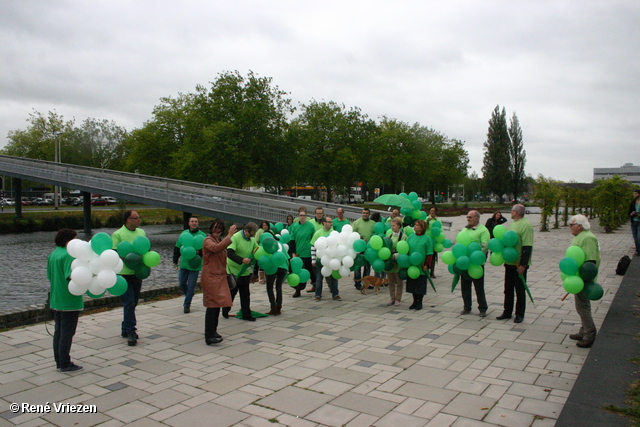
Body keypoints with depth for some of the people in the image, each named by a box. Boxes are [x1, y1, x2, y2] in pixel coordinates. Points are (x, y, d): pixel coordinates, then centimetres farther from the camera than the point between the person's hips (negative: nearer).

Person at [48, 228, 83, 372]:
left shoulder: (52, 255, 10)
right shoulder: (68, 255, -17)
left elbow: (50, 277, 16)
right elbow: (71, 275, -30)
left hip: (56, 300, 9)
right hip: (69, 301, -9)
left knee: (58, 332, 16)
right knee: (67, 333, 0)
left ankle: (59, 362, 25)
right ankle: (65, 364, 7)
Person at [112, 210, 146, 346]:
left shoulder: (141, 232, 12)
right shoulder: (118, 234, -7)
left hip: (138, 273, 6)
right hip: (124, 274, -6)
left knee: (133, 303, 13)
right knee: (129, 303, -9)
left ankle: (126, 329, 26)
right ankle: (131, 332, -3)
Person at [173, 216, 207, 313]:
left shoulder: (202, 235, -4)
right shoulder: (184, 233, 5)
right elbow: (177, 248, 13)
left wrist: (199, 252, -23)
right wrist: (175, 260, 13)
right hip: (183, 264, 3)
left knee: (191, 286, -1)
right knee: (182, 283, 8)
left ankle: (187, 304, 10)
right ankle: (189, 294, 37)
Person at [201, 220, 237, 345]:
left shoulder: (220, 240, 17)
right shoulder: (208, 241, -11)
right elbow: (216, 248, -34)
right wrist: (229, 236, -35)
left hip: (220, 276, 9)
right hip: (211, 277, -9)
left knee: (217, 305, 13)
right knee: (212, 305, -12)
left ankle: (213, 331, 24)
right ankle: (209, 337, -12)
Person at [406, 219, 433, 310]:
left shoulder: (427, 238, -6)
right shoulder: (410, 237, 5)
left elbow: (429, 253, -6)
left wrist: (427, 265, -11)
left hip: (421, 267, -4)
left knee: (421, 285, 5)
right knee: (412, 284, 10)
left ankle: (420, 302, 17)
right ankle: (415, 301, 23)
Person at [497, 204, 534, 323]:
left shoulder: (525, 225, -15)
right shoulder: (513, 224, 13)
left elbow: (527, 247, -20)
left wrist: (523, 265, -23)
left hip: (519, 264, -8)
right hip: (509, 262, 8)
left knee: (520, 290, 4)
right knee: (508, 289, 14)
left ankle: (520, 314, 15)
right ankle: (507, 312, 24)